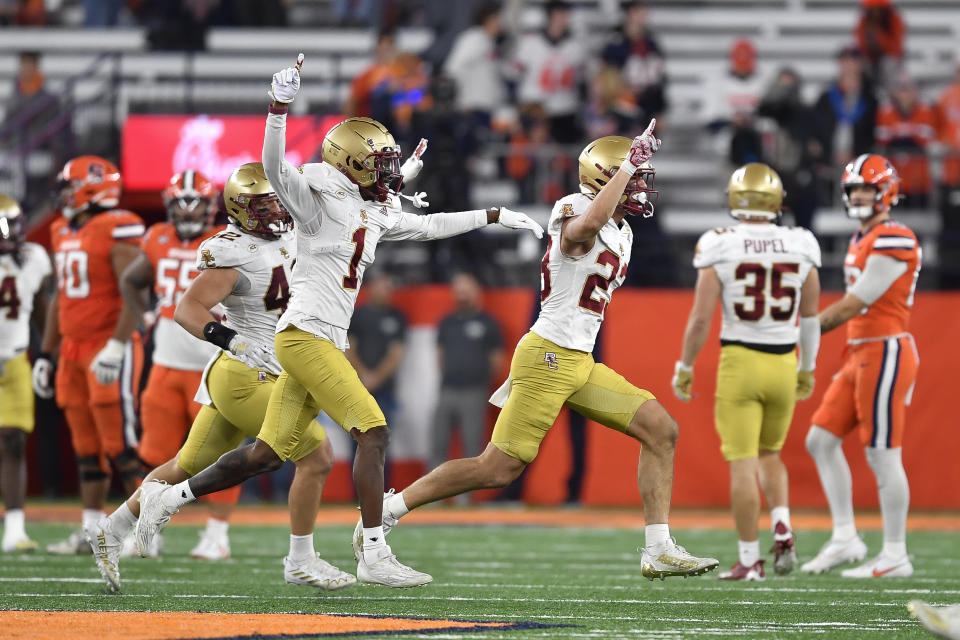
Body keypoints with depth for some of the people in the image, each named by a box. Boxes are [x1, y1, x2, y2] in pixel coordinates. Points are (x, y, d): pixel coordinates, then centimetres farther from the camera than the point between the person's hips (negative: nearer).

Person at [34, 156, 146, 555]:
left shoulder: (117, 231, -12)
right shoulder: (63, 234, 14)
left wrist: (116, 347, -24)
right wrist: (45, 354, 21)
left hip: (109, 348, -8)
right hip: (74, 350, 8)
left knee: (119, 445, -9)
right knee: (87, 449, 9)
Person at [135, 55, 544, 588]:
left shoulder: (375, 214, 17)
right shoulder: (319, 201, -8)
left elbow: (428, 226, 29)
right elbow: (275, 170, -23)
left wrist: (494, 215, 32)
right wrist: (280, 107, -36)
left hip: (325, 342, 9)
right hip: (305, 335, -9)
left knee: (267, 454, 9)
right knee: (373, 431, -13)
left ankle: (169, 497, 19)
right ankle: (375, 556, -12)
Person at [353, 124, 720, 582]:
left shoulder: (621, 233, 16)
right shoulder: (574, 211, -12)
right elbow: (587, 224, -39)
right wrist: (628, 164, -31)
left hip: (580, 364, 9)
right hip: (548, 358, -9)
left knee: (661, 430, 1)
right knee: (498, 469, -8)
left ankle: (659, 552, 1)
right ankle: (388, 509, 4)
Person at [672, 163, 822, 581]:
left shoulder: (720, 248, -9)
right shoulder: (800, 247, 0)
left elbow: (701, 317, -10)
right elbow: (811, 316, 7)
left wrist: (684, 368, 3)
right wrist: (807, 370, 20)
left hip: (739, 362, -3)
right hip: (784, 363, 3)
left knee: (743, 465, 1)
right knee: (769, 455, 22)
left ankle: (749, 560, 1)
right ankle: (782, 530, 0)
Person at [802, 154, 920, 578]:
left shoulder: (894, 242, -14)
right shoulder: (861, 242, 16)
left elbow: (853, 305, -16)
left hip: (886, 354, -10)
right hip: (861, 355, 10)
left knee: (883, 455, -6)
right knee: (821, 440, 8)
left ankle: (895, 557, 0)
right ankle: (845, 539, 12)